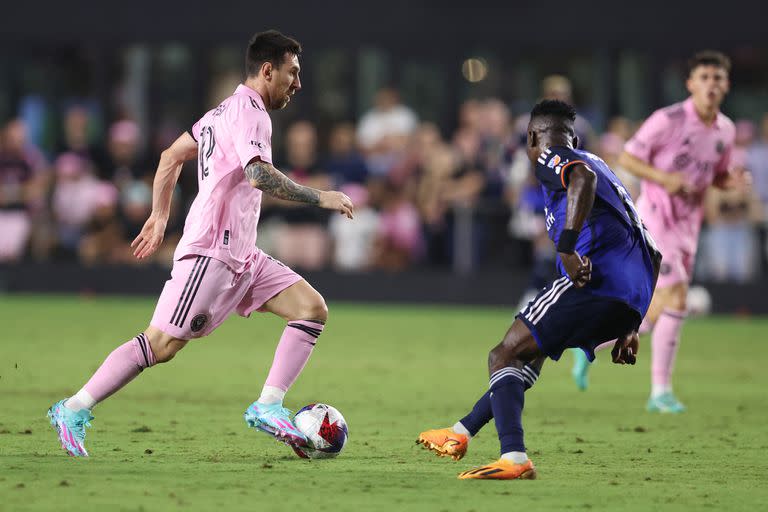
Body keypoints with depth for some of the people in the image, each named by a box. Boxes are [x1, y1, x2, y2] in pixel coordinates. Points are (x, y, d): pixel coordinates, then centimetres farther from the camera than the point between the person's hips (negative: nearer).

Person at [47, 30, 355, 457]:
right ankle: (74, 411, -4)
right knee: (163, 344, -12)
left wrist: (160, 216, 31)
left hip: (240, 256, 10)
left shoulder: (225, 111, 20)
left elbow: (171, 156, 27)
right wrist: (319, 197, -20)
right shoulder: (249, 112, -11)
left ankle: (268, 406, -7)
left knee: (312, 309, -2)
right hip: (210, 251, -10)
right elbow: (258, 175, -27)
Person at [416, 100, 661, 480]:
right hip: (633, 298, 9)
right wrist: (630, 328, 32)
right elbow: (652, 253, 32)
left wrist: (567, 246, -25)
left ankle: (513, 457, -22)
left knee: (504, 355, -4)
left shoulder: (550, 159, 9)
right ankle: (463, 432, 31)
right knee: (532, 348, 27)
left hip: (596, 277, -9)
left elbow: (583, 177, -19)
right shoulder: (602, 166, 34)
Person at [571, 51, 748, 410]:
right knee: (676, 300, -16)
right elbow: (626, 158, -11)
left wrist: (732, 182, -4)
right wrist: (664, 178, -26)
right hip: (655, 217, -7)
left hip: (687, 225, 7)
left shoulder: (726, 130, 5)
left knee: (659, 310, 8)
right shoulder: (668, 121, -15)